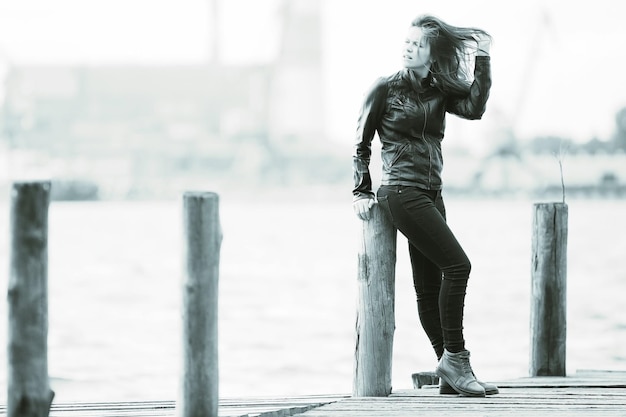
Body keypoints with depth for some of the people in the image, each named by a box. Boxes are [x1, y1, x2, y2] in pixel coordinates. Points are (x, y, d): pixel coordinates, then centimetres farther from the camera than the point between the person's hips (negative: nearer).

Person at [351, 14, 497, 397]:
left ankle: (451, 374, 7)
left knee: (431, 286, 7)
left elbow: (474, 108, -7)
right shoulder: (386, 89, -2)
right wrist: (362, 192, 2)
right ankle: (455, 359, -13)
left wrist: (483, 60, -6)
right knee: (457, 265, -16)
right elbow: (362, 143, 4)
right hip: (401, 192, -6)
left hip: (431, 195, 6)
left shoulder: (439, 92, 11)